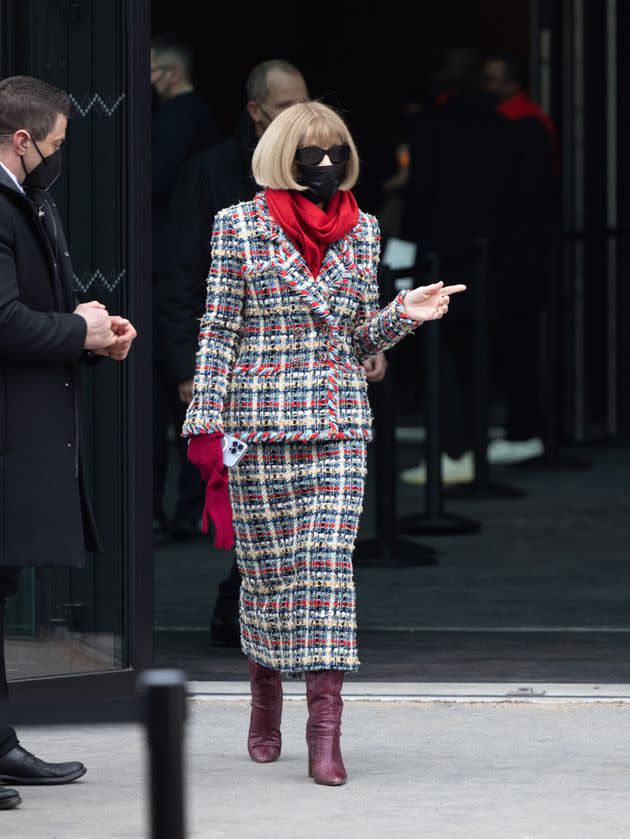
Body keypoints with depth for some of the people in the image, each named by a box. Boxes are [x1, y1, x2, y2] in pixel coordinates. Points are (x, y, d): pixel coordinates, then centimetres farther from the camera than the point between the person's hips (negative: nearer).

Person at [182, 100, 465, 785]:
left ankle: (325, 729, -13)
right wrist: (206, 423, -6)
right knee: (265, 562, 5)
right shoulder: (239, 226, 0)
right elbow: (218, 331, -1)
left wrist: (406, 313, -3)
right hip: (260, 420, -2)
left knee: (329, 563, -8)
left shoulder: (362, 230, 11)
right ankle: (266, 702, 26)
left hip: (338, 425, 2)